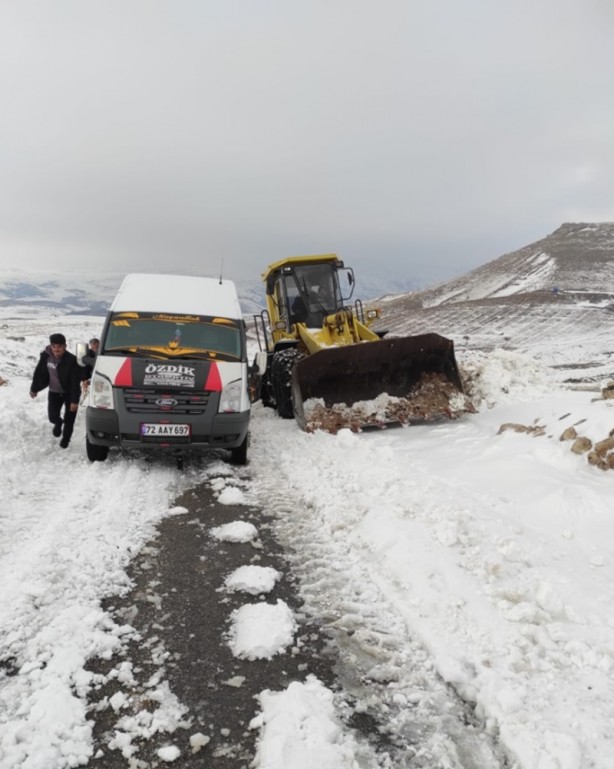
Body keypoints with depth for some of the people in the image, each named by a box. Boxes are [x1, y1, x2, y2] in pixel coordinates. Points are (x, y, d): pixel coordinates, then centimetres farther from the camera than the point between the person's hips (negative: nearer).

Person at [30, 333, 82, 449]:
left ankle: (65, 439, 30)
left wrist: (75, 400, -26)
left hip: (69, 393, -3)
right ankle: (58, 423, 35)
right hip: (54, 392, 3)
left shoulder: (71, 360, -26)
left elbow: (75, 382, -24)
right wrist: (34, 388, 10)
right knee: (52, 416, -3)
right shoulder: (46, 356, -13)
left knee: (69, 420, 4)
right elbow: (39, 373, 3)